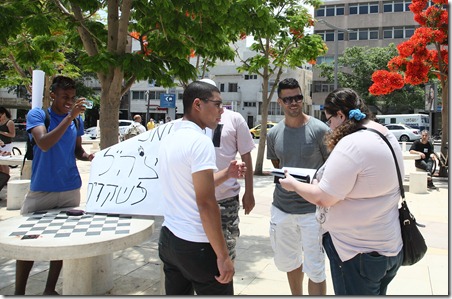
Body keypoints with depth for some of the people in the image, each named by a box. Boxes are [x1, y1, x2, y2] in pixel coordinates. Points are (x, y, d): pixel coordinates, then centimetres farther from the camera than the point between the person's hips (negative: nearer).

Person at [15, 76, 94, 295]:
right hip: (41, 190, -3)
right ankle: (19, 291, 19)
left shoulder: (77, 120, 5)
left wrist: (87, 156, -8)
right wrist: (69, 117, -30)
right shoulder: (36, 114, -8)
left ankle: (50, 289, 23)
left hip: (70, 189, 4)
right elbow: (44, 144, -25)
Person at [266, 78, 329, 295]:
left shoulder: (320, 130, -10)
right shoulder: (273, 134, 3)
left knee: (315, 269, 1)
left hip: (313, 209, -5)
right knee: (287, 261, 21)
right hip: (281, 207, 5)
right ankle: (296, 295, 45)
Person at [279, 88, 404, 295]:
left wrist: (293, 184, -5)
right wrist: (324, 177, 13)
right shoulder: (389, 138, 6)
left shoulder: (351, 144, -24)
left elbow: (323, 198, -22)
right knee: (374, 293, 23)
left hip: (358, 252, -9)